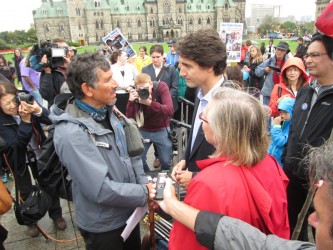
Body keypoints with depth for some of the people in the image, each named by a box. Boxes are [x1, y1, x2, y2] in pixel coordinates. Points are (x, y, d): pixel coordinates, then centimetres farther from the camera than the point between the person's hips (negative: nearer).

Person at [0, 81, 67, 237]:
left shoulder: (26, 105, -18)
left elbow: (51, 120, -25)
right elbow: (17, 143, -32)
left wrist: (38, 110, -45)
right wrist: (26, 120, -43)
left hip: (39, 154, 2)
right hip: (19, 159, -1)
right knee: (26, 192, 12)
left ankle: (56, 215, 32)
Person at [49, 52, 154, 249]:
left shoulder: (107, 113, -2)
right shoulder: (71, 133, -29)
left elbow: (130, 154, 5)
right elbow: (100, 189, -31)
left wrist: (144, 184, -8)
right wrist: (145, 193, -20)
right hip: (103, 225, -7)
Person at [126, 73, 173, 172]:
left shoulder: (161, 87, -20)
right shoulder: (135, 95, -16)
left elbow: (170, 110, -31)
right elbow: (130, 118, -18)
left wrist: (150, 102, -44)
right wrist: (131, 101, -35)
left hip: (161, 130, -1)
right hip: (143, 131, 1)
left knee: (166, 162, 0)